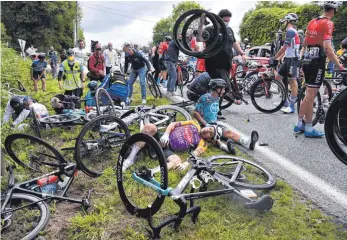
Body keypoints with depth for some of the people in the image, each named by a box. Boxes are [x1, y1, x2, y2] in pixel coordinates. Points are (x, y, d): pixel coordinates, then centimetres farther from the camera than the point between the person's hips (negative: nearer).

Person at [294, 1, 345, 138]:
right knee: (311, 95, -4)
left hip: (307, 59, 8)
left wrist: (301, 57, 30)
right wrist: (339, 66, -20)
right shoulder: (328, 23, -9)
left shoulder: (312, 22, 14)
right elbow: (327, 47, -20)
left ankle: (299, 124, 19)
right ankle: (309, 129, 3)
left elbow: (305, 43, 20)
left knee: (309, 94, 15)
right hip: (317, 61, -8)